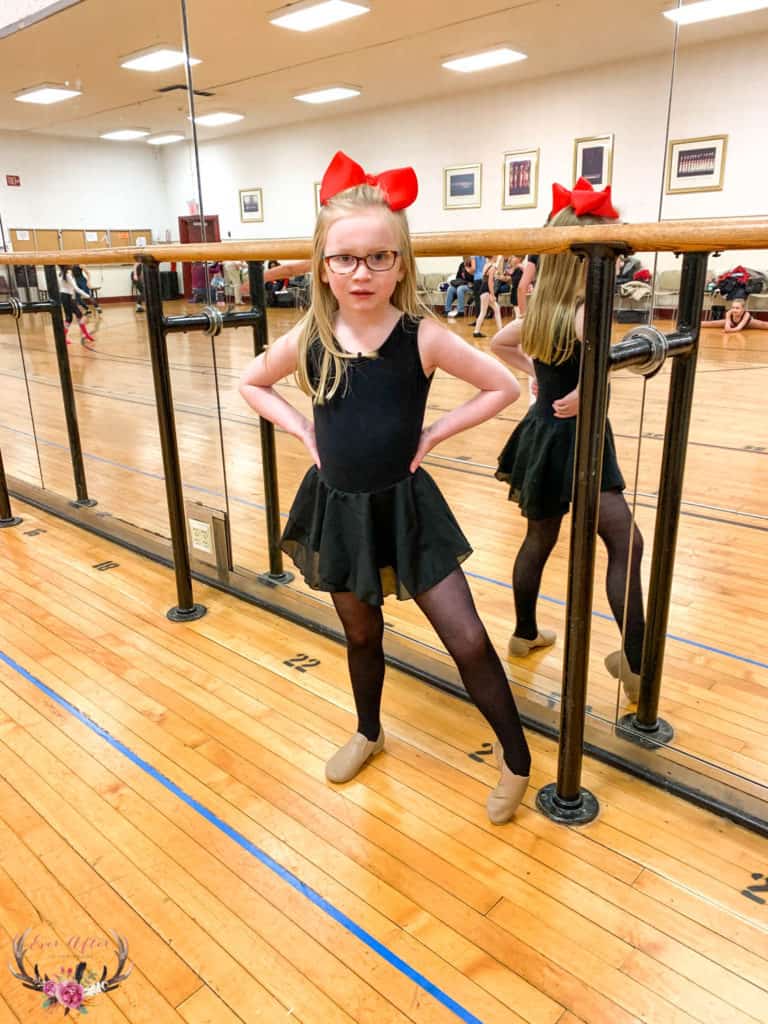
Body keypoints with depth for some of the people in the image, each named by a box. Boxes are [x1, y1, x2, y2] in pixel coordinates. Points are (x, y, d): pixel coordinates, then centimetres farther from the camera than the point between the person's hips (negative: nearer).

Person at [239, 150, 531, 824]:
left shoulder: (421, 336, -14)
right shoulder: (309, 339, -7)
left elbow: (503, 387, -7)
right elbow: (252, 383, 11)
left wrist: (432, 435, -10)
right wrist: (303, 431, -2)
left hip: (405, 508, -2)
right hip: (337, 508, 3)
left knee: (467, 641, -2)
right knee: (361, 633, 21)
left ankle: (516, 758, 21)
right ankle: (369, 733, 47)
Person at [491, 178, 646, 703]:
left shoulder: (540, 309, 6)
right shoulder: (584, 310, -17)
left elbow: (499, 344, 24)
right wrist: (580, 397, -20)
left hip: (541, 435, 8)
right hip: (577, 440, -8)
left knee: (539, 539, 20)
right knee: (627, 545, -2)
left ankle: (525, 634, 35)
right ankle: (637, 666, -2)